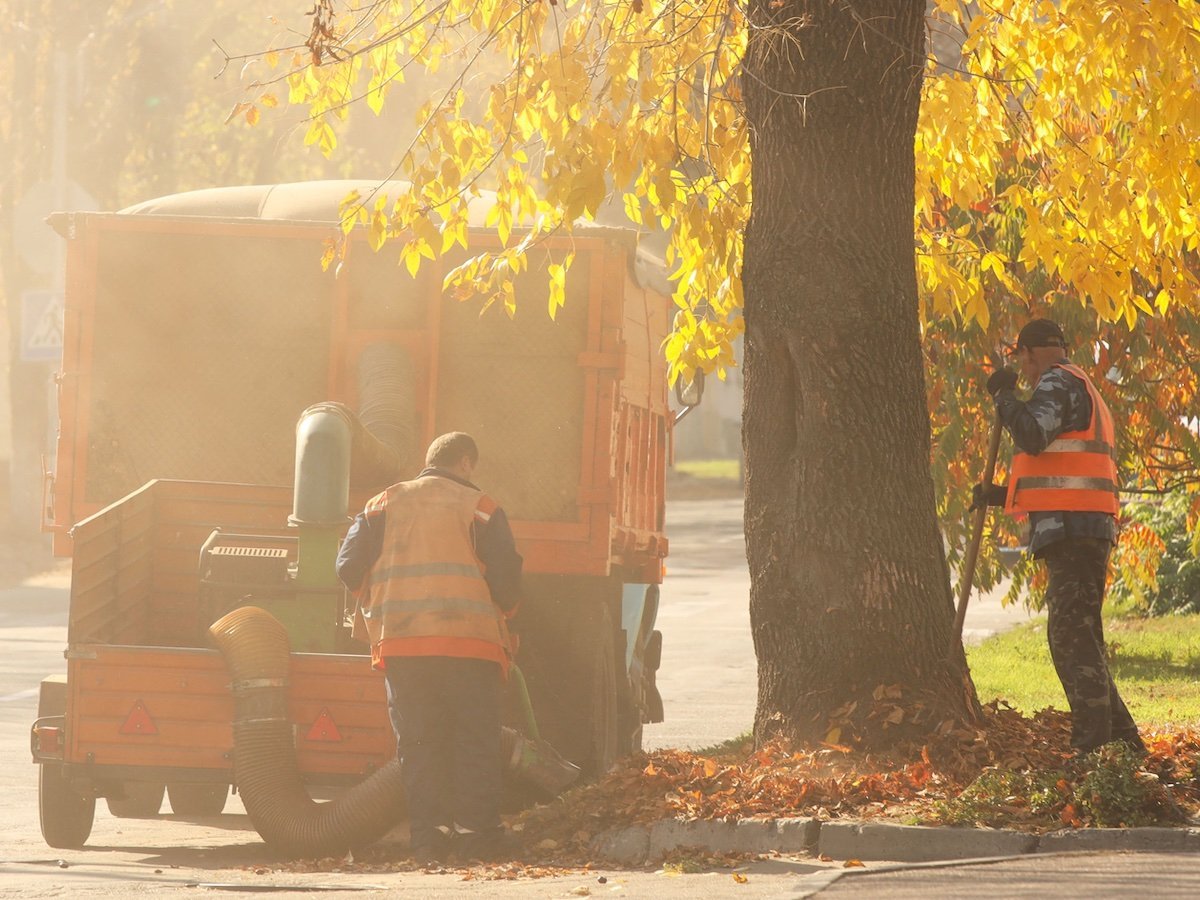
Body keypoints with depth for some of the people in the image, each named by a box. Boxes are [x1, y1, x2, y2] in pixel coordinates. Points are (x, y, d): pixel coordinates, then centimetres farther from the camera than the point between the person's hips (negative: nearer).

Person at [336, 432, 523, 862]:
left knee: (418, 744, 7)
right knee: (475, 743, 5)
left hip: (399, 644, 3)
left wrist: (377, 607, 24)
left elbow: (350, 567, 6)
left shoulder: (384, 504, 11)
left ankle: (428, 835, 3)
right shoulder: (479, 508, 3)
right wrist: (500, 616, 19)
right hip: (469, 644, -3)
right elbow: (506, 579, -2)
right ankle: (476, 831, 0)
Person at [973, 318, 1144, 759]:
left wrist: (1003, 395, -7)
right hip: (1086, 529, 10)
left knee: (1073, 640, -14)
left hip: (1070, 527, -10)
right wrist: (1002, 495, 30)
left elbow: (1032, 436, -23)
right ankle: (1122, 740, 13)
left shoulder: (1058, 384, -5)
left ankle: (1093, 746, -20)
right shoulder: (1083, 392, 27)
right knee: (1078, 641, 13)